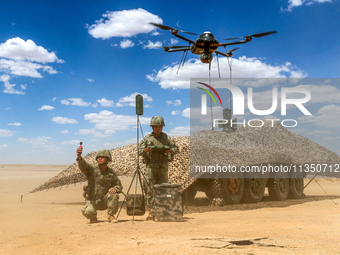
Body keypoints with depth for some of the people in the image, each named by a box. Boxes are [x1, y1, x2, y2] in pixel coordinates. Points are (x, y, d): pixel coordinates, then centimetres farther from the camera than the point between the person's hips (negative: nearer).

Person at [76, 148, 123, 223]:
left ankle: (110, 216, -5)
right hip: (92, 201, -2)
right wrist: (79, 157, -54)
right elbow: (83, 166, -31)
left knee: (114, 195, -28)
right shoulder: (92, 169, -9)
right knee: (88, 211, -33)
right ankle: (93, 218, 6)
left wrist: (114, 189, -19)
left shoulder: (111, 174, 0)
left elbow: (119, 186, 7)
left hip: (104, 201, 2)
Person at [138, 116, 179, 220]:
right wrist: (146, 150, -18)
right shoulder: (147, 138, 6)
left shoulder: (167, 138, 8)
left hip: (163, 166, 1)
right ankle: (152, 212, 0)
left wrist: (170, 150, -13)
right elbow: (139, 151, 4)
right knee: (150, 189, -5)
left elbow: (176, 148, 9)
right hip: (151, 166, 0)